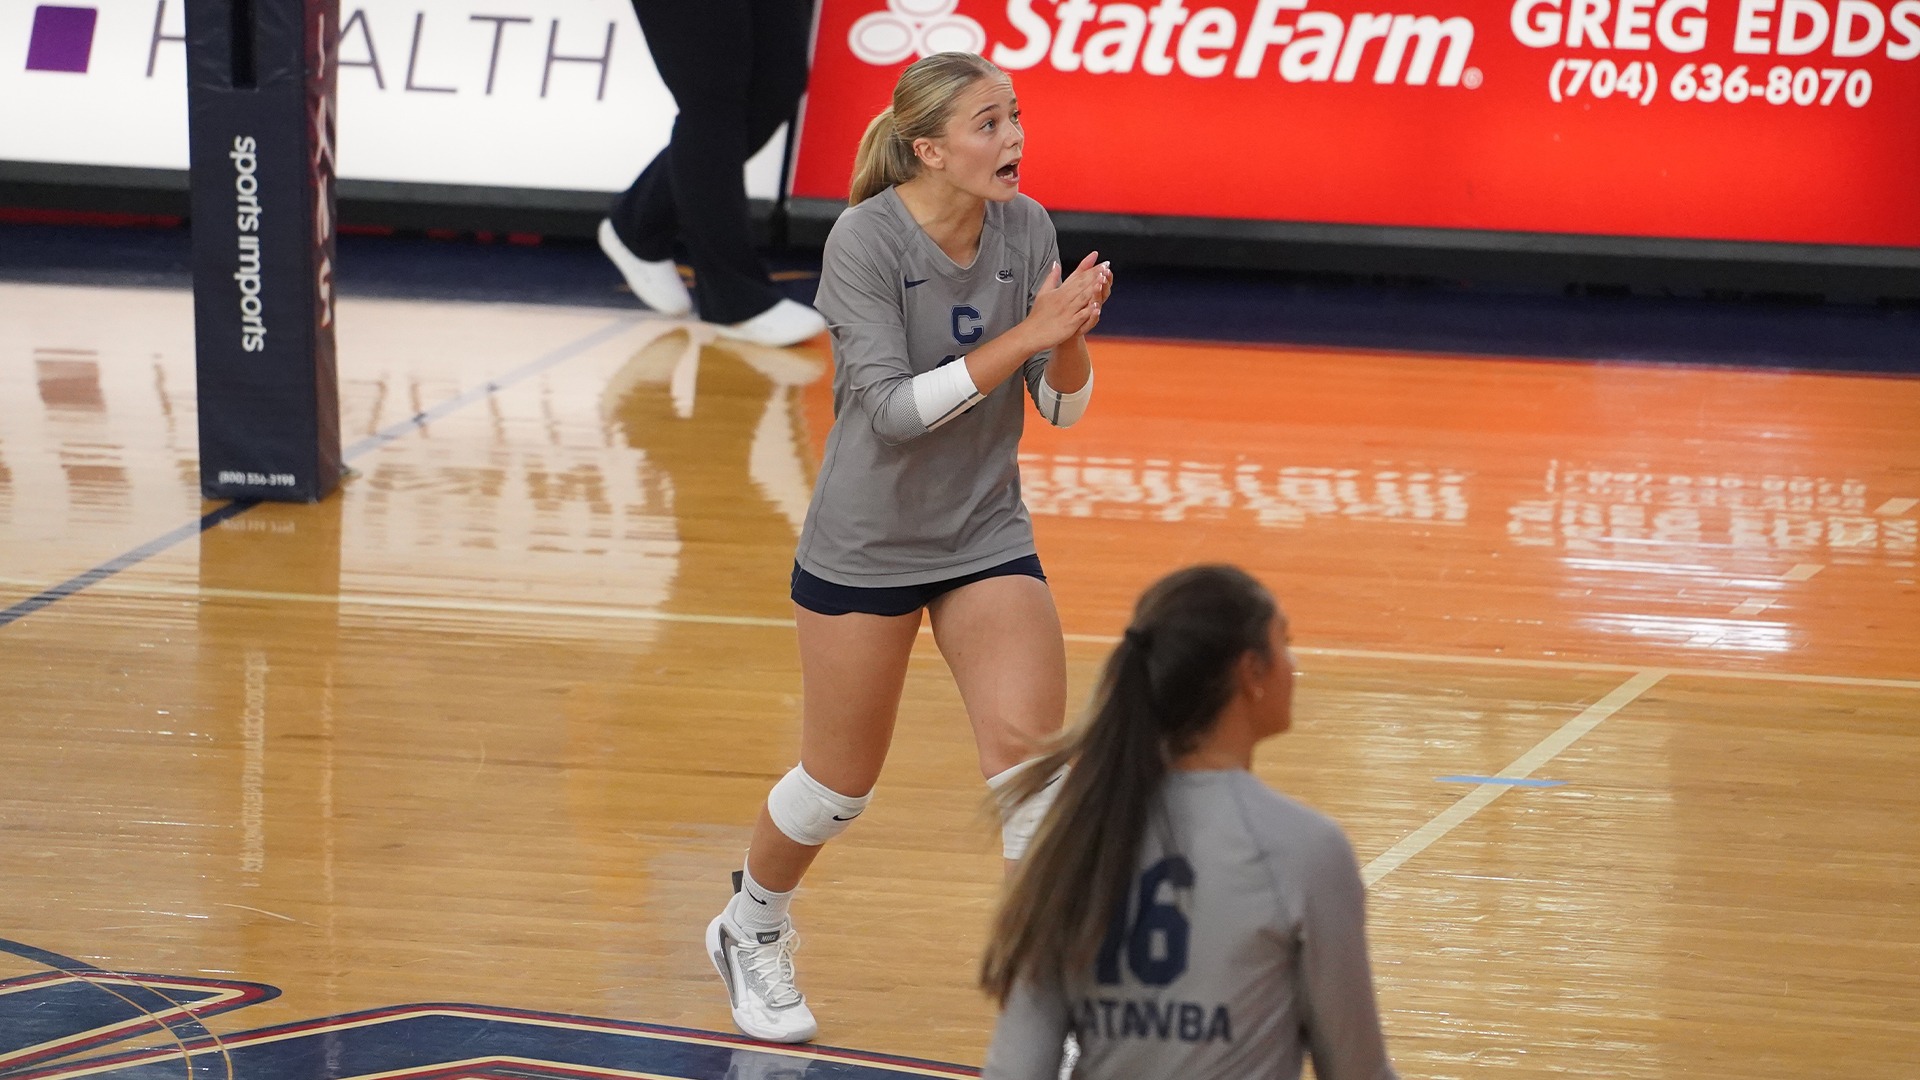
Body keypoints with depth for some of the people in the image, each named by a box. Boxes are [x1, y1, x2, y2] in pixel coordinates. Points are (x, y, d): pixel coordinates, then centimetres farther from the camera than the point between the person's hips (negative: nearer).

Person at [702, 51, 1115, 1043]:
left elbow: (1061, 408, -2)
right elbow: (892, 407, -27)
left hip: (986, 538, 3)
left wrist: (1072, 339, -24)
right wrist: (1020, 336, -33)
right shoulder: (866, 239, -19)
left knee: (1031, 754, -13)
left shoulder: (1024, 227, -5)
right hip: (864, 544, -3)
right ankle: (751, 931, 40)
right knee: (839, 782, 10)